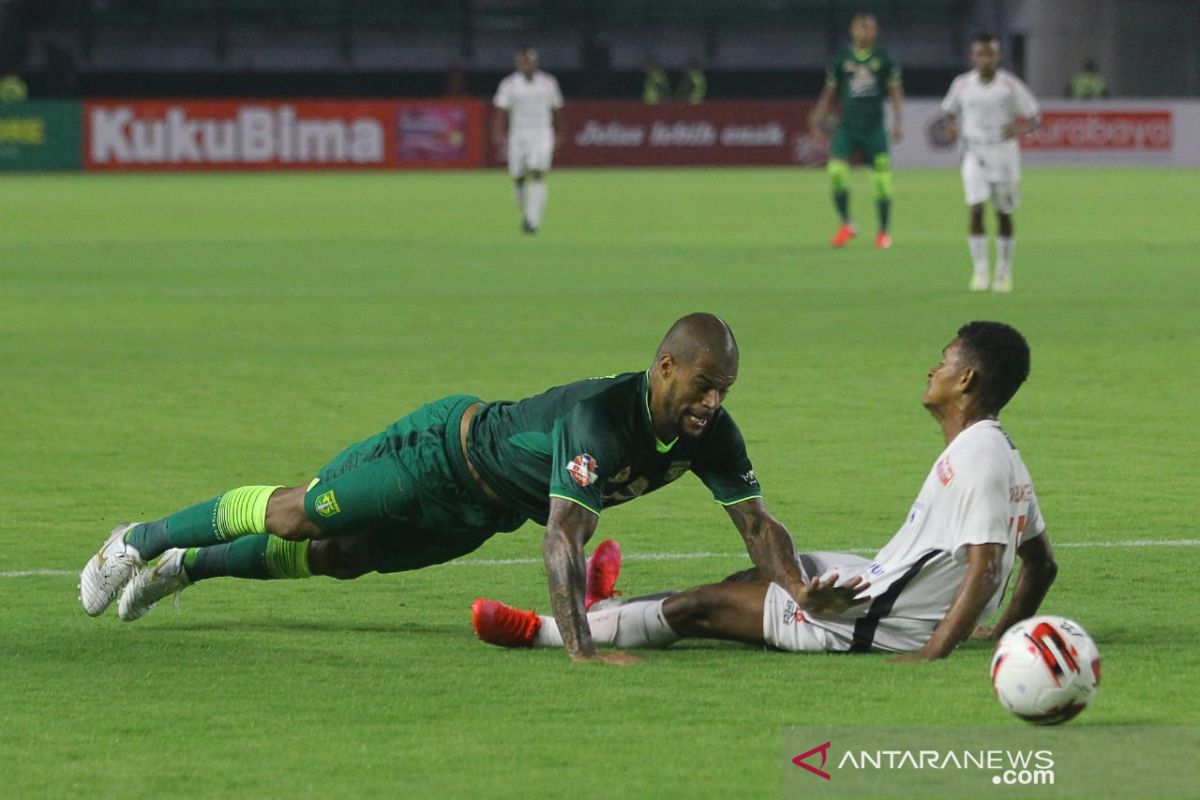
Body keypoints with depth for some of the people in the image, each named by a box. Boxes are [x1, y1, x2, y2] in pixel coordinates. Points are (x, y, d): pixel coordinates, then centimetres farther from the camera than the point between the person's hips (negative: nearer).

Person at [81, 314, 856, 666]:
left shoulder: (710, 433, -20)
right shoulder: (601, 416, -43)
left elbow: (758, 523, -15)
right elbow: (564, 536, -50)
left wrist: (804, 593, -33)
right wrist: (580, 646, -58)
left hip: (483, 512, 7)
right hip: (445, 452, -7)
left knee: (337, 557, 20)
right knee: (295, 514, 7)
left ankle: (184, 567, 40)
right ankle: (142, 541, 30)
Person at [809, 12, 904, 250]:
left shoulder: (884, 59, 5)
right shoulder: (840, 59, 7)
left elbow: (896, 93, 7)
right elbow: (828, 93, 13)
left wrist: (898, 121, -5)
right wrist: (817, 121, 7)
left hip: (874, 129, 0)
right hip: (846, 128, 0)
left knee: (882, 179, -3)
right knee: (836, 170, -18)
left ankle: (883, 231, 13)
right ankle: (846, 224, -1)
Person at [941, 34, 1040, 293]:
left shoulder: (1010, 85, -4)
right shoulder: (962, 84, 1)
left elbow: (1033, 117, 0)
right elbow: (949, 109, 18)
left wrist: (1020, 129, -21)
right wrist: (951, 126, -4)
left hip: (1004, 153, 0)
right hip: (974, 153, 0)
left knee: (1004, 214, 8)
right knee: (976, 209, -17)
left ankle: (1004, 271, 22)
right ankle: (979, 269, -12)